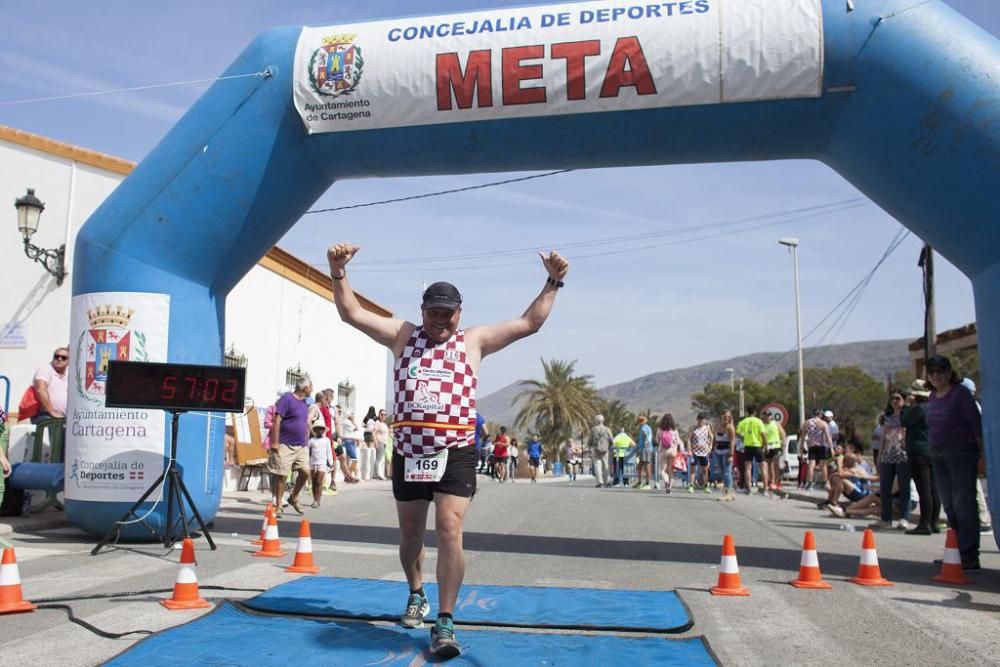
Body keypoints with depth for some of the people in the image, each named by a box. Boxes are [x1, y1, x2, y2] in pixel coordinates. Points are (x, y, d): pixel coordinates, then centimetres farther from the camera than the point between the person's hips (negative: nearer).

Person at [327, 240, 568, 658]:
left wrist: (552, 283, -3)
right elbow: (352, 314, 5)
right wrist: (339, 273, -7)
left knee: (449, 530, -14)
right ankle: (416, 595, 43)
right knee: (410, 533, 17)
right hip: (408, 452, 3)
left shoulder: (474, 341, 6)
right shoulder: (402, 335, 8)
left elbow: (529, 323, 4)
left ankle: (445, 623, -8)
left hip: (456, 452, -2)